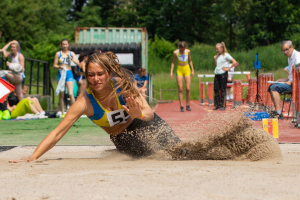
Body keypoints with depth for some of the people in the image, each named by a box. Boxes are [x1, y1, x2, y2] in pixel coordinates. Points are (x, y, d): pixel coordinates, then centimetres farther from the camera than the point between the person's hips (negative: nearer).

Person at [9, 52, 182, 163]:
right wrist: (32, 158, -40)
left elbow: (150, 113, -24)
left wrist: (140, 114, -50)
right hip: (122, 139, 0)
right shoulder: (85, 102, -29)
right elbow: (57, 133, -30)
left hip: (145, 125, 1)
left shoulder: (123, 85, -27)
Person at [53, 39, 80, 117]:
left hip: (69, 73, 0)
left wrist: (70, 57, -12)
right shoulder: (58, 53, 5)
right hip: (61, 73, 0)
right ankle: (63, 112, 8)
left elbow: (78, 63, -3)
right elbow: (54, 65, 4)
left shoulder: (71, 53, 8)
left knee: (71, 93, -14)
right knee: (61, 95, 1)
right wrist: (59, 67, -16)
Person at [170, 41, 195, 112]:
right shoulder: (175, 52, -7)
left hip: (187, 70, 1)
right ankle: (181, 106, -4)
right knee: (180, 89, -6)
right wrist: (171, 72, -3)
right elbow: (173, 62, 3)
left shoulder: (188, 51, -2)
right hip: (179, 70, -1)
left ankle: (188, 105, 6)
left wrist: (192, 70, 11)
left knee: (188, 88, -4)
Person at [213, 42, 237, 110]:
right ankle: (217, 105, 9)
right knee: (216, 89, 4)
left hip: (223, 74, -7)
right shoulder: (217, 56, 14)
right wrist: (214, 59, 6)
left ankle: (222, 105, 0)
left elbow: (235, 62, -12)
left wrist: (228, 68, -11)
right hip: (217, 74, 7)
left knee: (222, 90, -3)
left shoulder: (226, 55, -6)